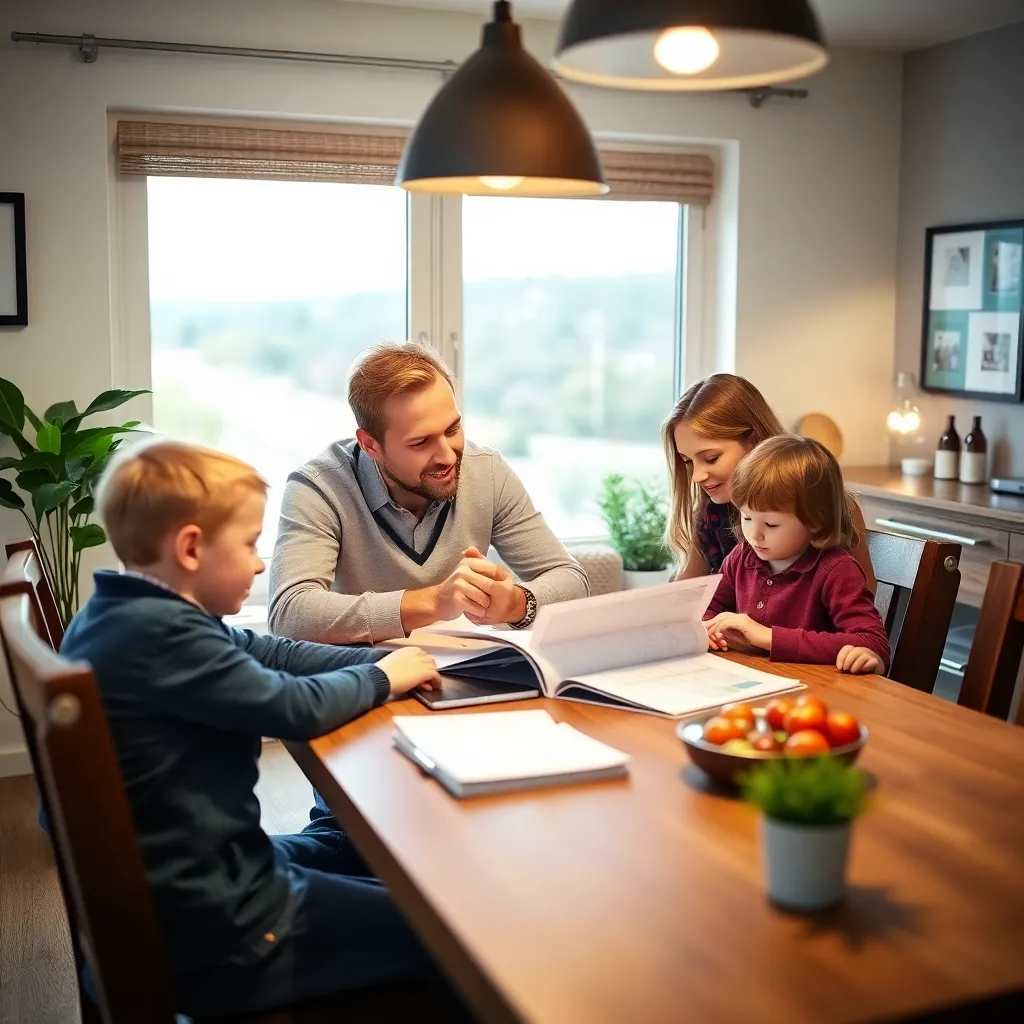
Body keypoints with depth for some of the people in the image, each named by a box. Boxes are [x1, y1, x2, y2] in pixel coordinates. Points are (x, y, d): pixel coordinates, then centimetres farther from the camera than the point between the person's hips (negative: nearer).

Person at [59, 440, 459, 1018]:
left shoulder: (124, 616, 3)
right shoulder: (160, 633, -27)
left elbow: (267, 655, 6)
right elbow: (294, 707, -25)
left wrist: (384, 660, -3)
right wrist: (383, 678, -6)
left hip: (165, 887, 10)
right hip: (208, 930, -10)